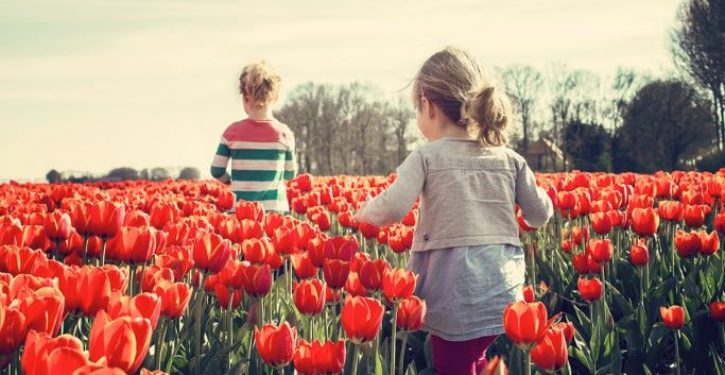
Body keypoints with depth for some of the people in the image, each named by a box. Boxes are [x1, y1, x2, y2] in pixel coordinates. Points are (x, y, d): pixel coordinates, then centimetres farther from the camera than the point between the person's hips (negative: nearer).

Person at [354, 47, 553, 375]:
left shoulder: (426, 156, -6)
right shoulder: (509, 159, 7)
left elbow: (392, 210, -18)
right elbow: (540, 216, 12)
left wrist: (364, 213, 3)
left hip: (456, 299, -4)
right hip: (504, 295, 5)